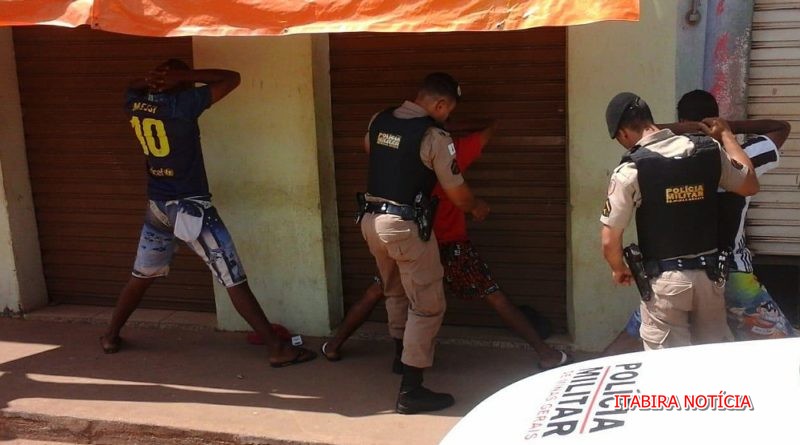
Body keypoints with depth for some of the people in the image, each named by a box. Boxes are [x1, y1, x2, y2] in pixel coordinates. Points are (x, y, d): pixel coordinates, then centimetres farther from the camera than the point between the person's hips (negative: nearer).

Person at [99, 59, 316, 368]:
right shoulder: (183, 103, -15)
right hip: (190, 208, -6)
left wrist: (153, 80, 4)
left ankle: (111, 336, 35)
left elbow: (136, 86, 27)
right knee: (234, 280, -5)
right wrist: (183, 76, -10)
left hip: (156, 207, 6)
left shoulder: (134, 102, 2)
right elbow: (232, 78, -10)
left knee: (141, 276, 23)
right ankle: (277, 349, -3)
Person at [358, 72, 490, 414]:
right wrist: (477, 207, 15)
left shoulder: (379, 121, 6)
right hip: (405, 225, -8)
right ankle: (411, 391, 0)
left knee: (395, 292, 27)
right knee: (427, 306, 1)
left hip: (371, 219, 8)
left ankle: (403, 354, 45)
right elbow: (458, 195, -6)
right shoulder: (434, 136, -14)